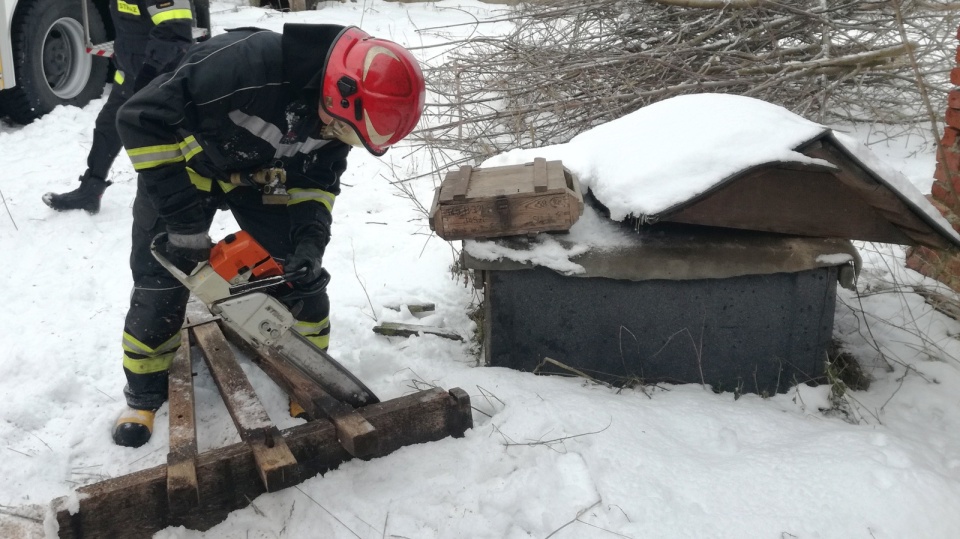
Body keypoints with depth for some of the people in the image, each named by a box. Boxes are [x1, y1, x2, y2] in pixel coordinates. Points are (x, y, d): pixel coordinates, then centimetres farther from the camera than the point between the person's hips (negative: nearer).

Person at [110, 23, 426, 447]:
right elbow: (143, 119, -36)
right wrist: (184, 218, -33)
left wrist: (311, 237, -23)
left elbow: (318, 178, -4)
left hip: (257, 172, 4)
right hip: (182, 166, -4)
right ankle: (144, 395, 20)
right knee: (160, 286, -3)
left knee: (303, 270, -3)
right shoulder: (249, 63, -43)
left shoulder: (334, 110, -21)